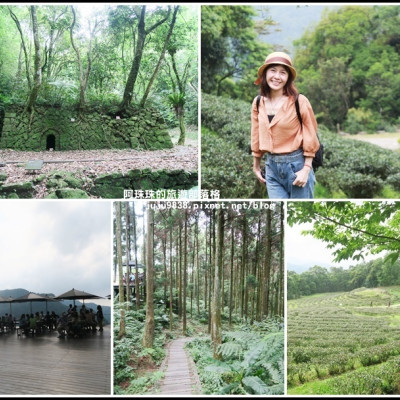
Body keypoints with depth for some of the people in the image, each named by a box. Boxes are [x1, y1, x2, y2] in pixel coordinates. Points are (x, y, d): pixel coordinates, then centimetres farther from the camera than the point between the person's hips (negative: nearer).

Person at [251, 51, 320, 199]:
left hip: (296, 164, -4)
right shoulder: (258, 103, 4)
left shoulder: (299, 101, -9)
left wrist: (306, 169, -12)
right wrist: (256, 165, 18)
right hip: (271, 166, 4)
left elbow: (310, 138, -6)